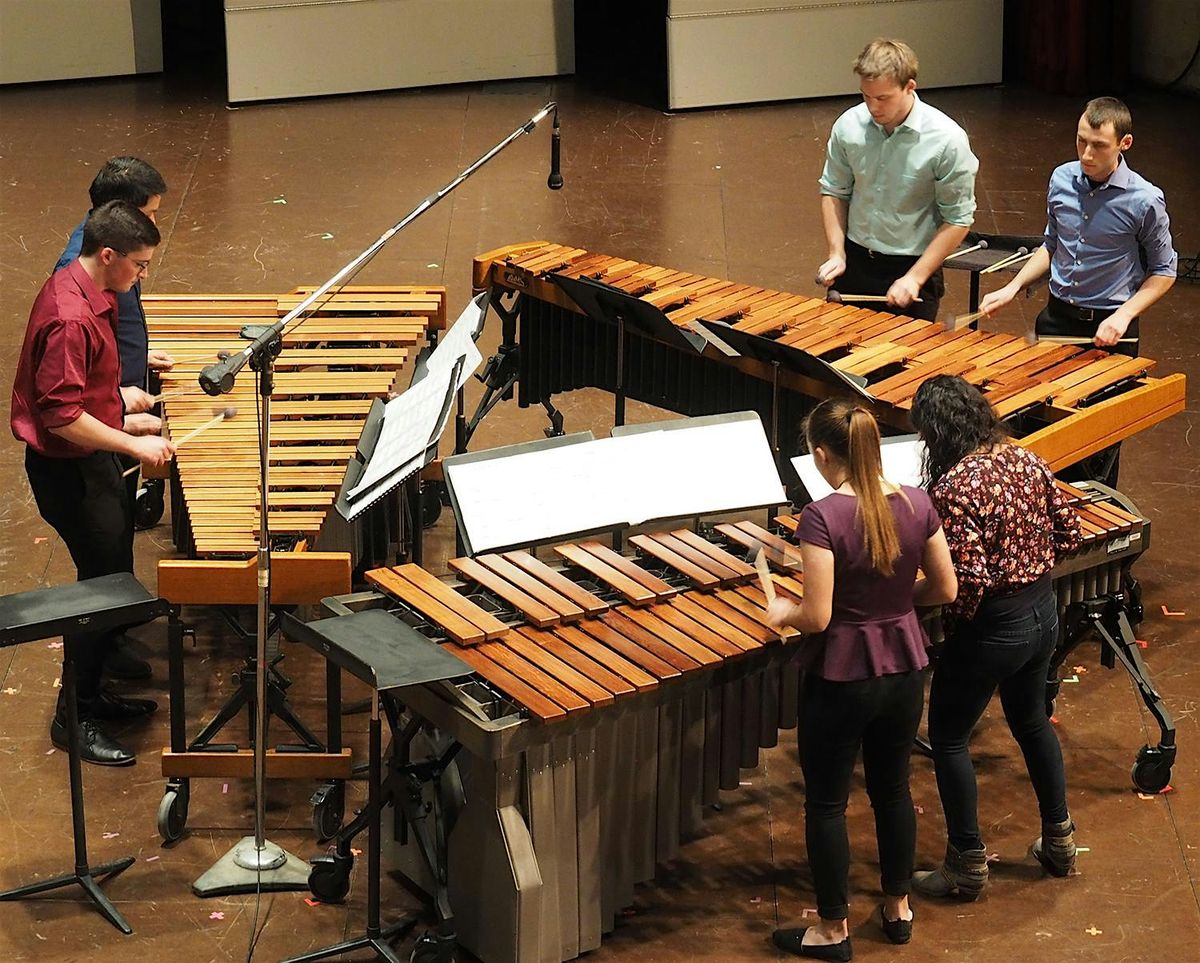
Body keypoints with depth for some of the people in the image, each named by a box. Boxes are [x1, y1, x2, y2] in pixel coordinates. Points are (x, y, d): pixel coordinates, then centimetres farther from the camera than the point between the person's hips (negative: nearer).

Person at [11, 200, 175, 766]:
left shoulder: (77, 287, 3)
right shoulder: (70, 318, -28)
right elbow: (60, 413, -28)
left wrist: (116, 395, 14)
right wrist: (132, 444, -24)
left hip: (90, 463, 10)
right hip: (69, 473, -10)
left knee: (114, 577, 20)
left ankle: (92, 691, 34)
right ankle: (75, 718, 10)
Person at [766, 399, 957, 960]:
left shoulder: (822, 518, -23)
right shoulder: (917, 505, -7)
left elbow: (817, 617, -23)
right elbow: (944, 589, 1)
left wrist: (783, 613, -2)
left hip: (841, 678, -5)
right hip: (904, 669, 6)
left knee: (826, 802, 12)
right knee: (893, 788, 23)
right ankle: (898, 908, 38)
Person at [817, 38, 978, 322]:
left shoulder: (947, 139, -19)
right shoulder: (848, 126, -8)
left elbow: (958, 219, -12)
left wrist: (915, 278, -16)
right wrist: (836, 254, -4)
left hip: (913, 267, -3)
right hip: (854, 262, 4)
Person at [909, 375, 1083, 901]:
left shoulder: (953, 487, -24)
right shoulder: (1025, 459, -2)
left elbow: (969, 577, -28)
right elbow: (1067, 532, 5)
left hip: (993, 627, -8)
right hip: (1043, 612, 8)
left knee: (948, 738, 10)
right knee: (1031, 720, 27)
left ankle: (967, 864, 17)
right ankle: (1059, 839, 40)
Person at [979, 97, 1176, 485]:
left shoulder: (1145, 201, -16)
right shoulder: (1062, 180, -2)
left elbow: (1163, 271, -5)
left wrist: (1124, 315, -18)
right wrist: (1014, 286, 1)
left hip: (1109, 330, -4)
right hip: (1057, 318, 4)